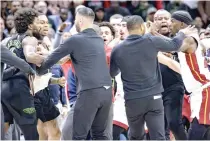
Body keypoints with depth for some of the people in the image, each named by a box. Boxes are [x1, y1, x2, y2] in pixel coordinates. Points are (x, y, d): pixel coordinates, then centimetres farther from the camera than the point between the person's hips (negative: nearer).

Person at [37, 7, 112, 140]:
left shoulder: (75, 40, -3)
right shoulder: (99, 40, 18)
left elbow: (53, 58, 6)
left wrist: (38, 70, 21)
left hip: (90, 92, -7)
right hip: (107, 91, 7)